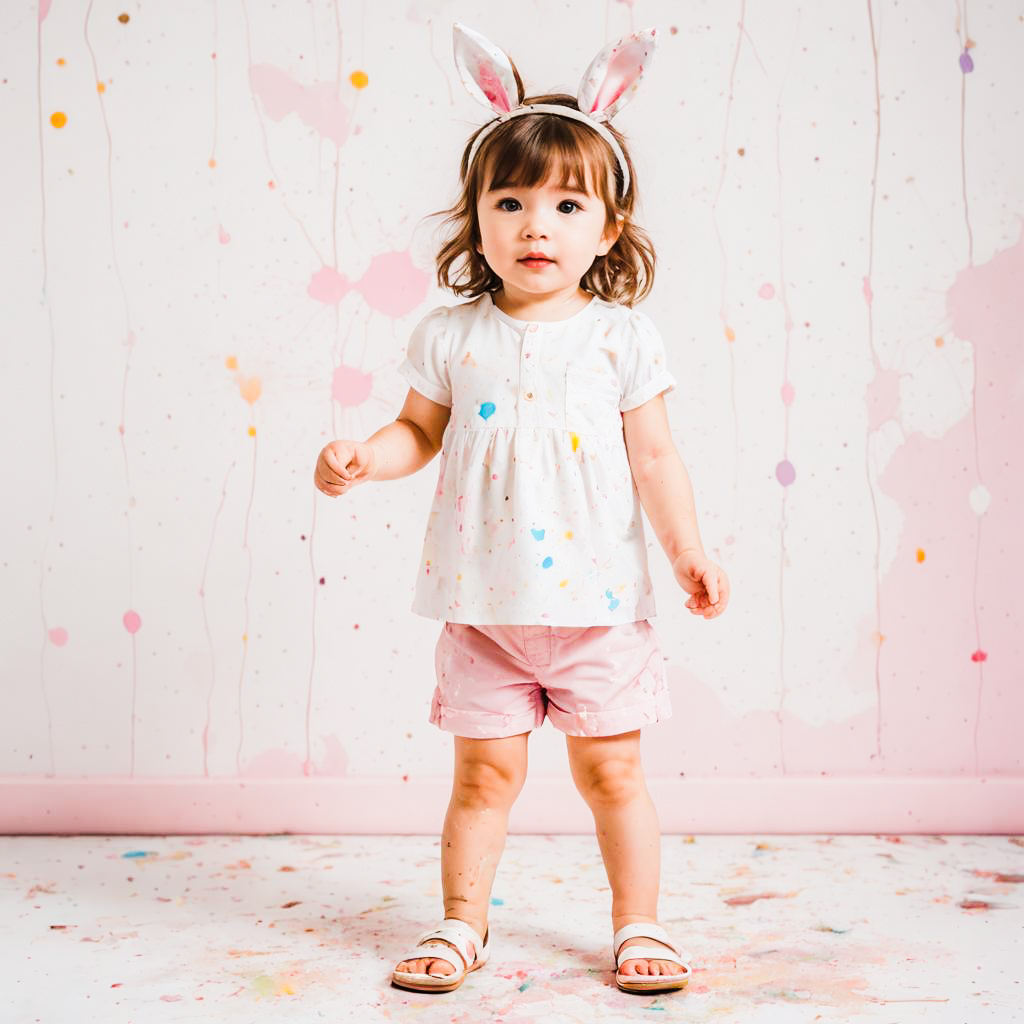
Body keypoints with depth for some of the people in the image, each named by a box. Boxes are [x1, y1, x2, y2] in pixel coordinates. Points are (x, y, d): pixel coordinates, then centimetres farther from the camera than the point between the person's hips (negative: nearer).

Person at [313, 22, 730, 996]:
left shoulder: (622, 338, -2)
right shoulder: (451, 337, 1)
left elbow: (653, 457, 1)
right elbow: (420, 432, 11)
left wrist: (689, 551, -2)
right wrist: (360, 459, -7)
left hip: (596, 602, -1)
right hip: (483, 604, 1)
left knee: (612, 769, 8)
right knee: (484, 770, 9)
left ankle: (638, 925, 24)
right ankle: (461, 923, 26)